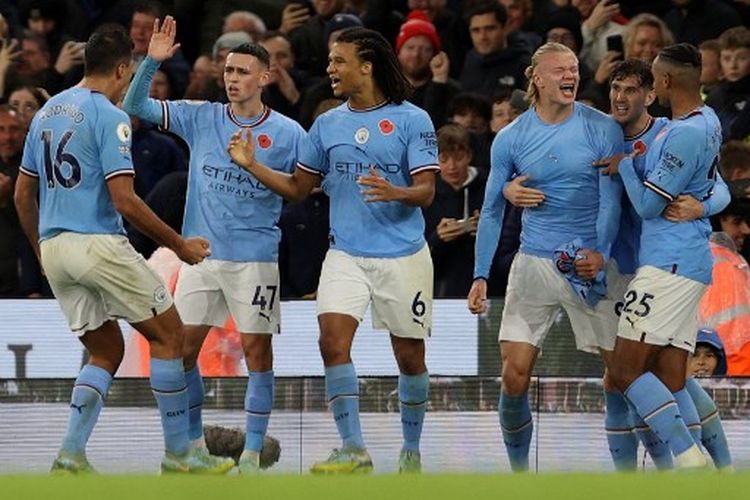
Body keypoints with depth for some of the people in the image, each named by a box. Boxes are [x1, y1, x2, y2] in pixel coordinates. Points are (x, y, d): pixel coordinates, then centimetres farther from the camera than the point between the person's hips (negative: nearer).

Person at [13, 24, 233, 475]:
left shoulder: (47, 112, 14)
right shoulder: (108, 116, -10)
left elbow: (23, 195, 18)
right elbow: (125, 201, -17)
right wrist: (180, 244, -9)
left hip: (54, 248, 8)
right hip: (99, 245, -8)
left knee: (107, 351, 16)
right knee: (169, 334, 4)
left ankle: (71, 455, 1)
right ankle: (178, 453, 4)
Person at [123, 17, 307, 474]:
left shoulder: (288, 133, -3)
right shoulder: (201, 118, 4)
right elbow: (136, 106, 3)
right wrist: (153, 61, -11)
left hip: (256, 259, -3)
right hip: (200, 254, 3)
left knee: (257, 351, -3)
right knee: (182, 347, 3)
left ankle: (253, 453, 3)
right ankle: (194, 443, 17)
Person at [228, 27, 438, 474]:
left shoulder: (412, 120, -5)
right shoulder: (327, 125, 9)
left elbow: (426, 191, -9)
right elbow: (298, 188, 15)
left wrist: (394, 192, -29)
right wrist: (252, 165, 2)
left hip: (402, 256, -3)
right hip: (346, 254, 3)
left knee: (410, 355, 5)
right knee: (333, 339, -16)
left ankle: (411, 450, 24)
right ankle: (354, 450, -13)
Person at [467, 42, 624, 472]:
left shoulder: (603, 129, -2)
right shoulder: (511, 138, 4)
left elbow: (611, 199, -5)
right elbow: (492, 211, 8)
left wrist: (600, 252, -20)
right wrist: (480, 276, 1)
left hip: (591, 264, -1)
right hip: (534, 263, 1)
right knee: (515, 375, -5)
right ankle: (519, 473, 9)